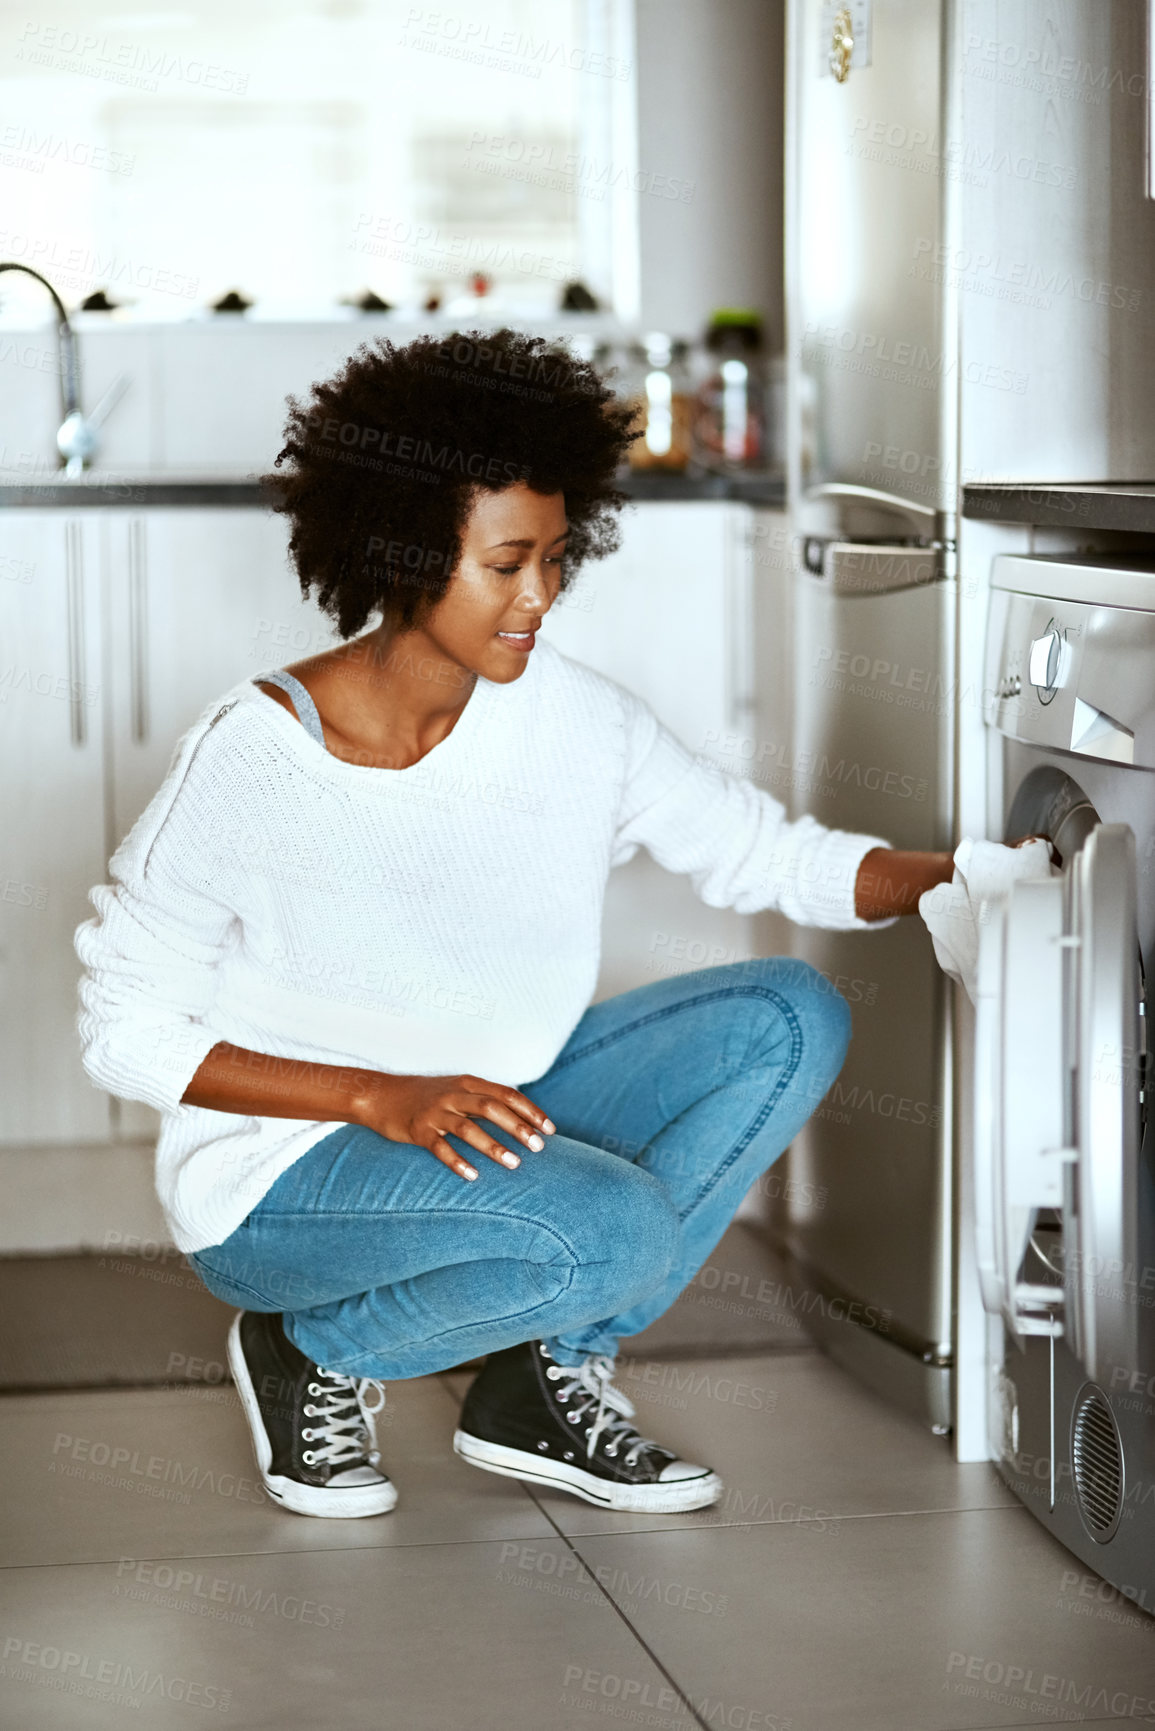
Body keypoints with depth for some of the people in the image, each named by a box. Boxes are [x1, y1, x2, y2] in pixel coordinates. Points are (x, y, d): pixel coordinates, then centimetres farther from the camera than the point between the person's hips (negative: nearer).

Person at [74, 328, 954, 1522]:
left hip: (477, 1117, 7)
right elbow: (126, 1032, -17)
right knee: (615, 1227, -31)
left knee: (787, 1021, -9)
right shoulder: (256, 757, -20)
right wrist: (379, 1101, -26)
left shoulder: (566, 717, -5)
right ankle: (314, 1356, -3)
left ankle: (546, 1377, -3)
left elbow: (773, 854, 1)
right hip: (278, 1175, -6)